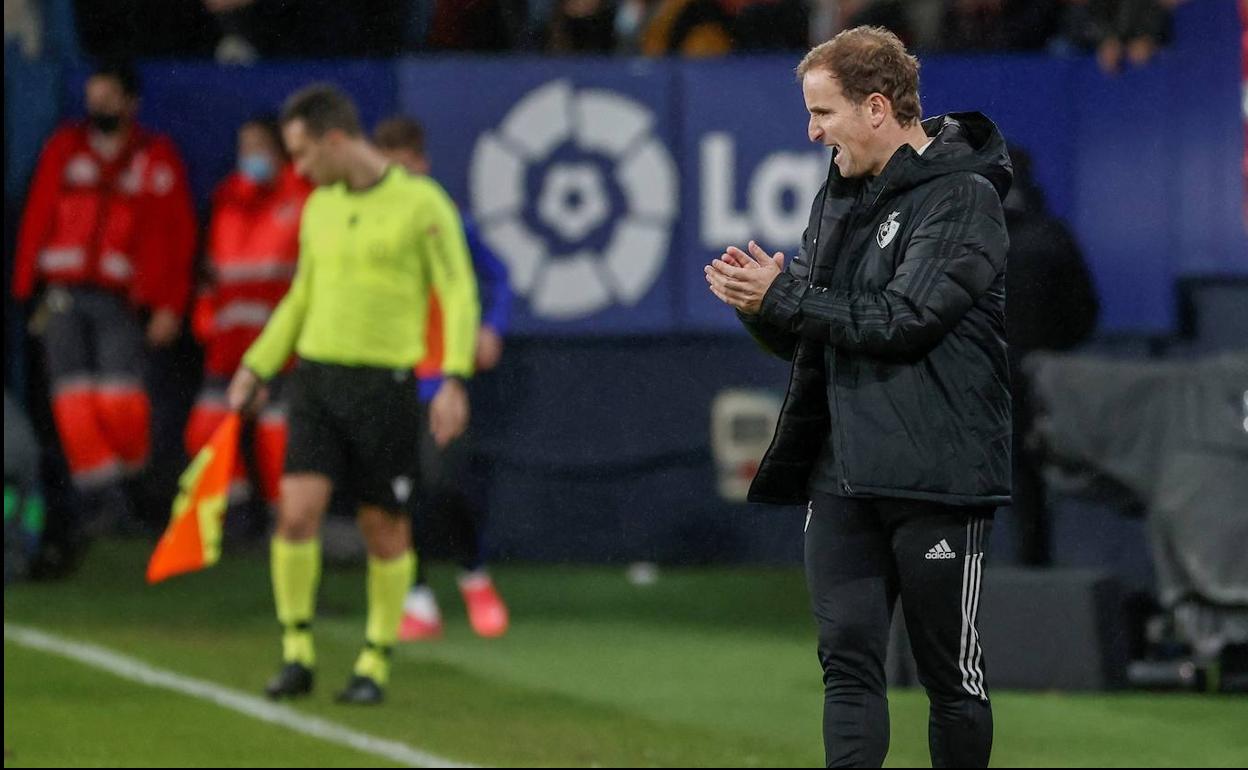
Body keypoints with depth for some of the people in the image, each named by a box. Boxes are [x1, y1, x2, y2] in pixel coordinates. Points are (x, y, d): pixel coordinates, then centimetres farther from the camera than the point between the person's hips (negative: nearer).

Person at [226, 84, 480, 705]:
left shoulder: (421, 203, -6)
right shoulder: (319, 207, 12)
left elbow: (459, 293, -7)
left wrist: (455, 381, -16)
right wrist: (256, 368, 21)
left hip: (385, 382, -4)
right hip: (317, 375, 4)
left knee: (384, 527, 3)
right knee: (298, 510, -11)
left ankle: (376, 661, 17)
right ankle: (297, 653, 0)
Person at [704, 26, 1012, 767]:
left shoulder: (963, 198, -9)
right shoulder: (839, 198, 15)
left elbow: (903, 319, -19)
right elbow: (808, 339, 18)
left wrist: (783, 297, -14)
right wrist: (760, 299, -4)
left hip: (938, 480, -7)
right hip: (843, 474, 7)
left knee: (952, 674, 3)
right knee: (848, 662, 0)